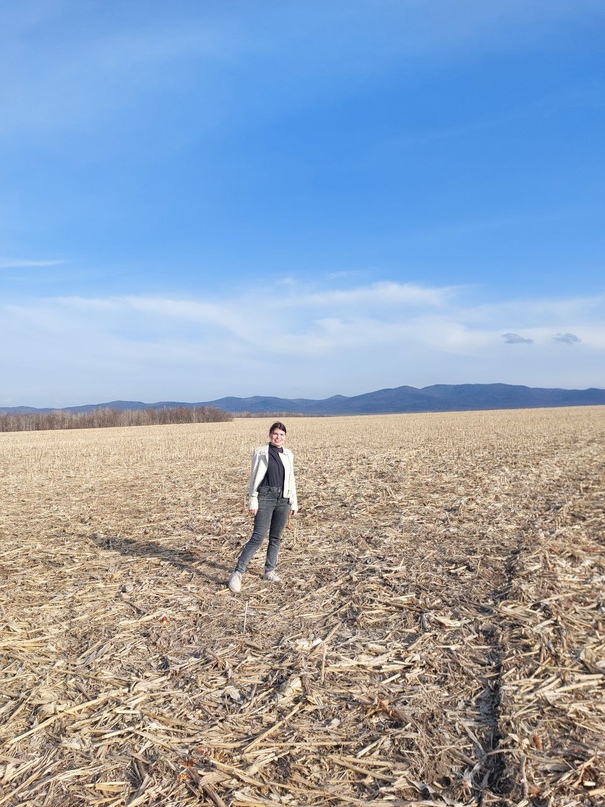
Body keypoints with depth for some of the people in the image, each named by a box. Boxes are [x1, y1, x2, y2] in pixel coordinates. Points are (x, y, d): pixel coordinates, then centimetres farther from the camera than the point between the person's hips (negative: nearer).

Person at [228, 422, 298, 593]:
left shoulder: (288, 455, 10)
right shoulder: (260, 452, -1)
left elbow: (291, 480, 15)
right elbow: (254, 478, -1)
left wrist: (294, 502, 14)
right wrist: (252, 500, -6)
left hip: (283, 500, 4)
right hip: (265, 498, -4)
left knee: (276, 538, 10)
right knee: (258, 537, -10)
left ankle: (269, 571, 24)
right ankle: (237, 573, -4)